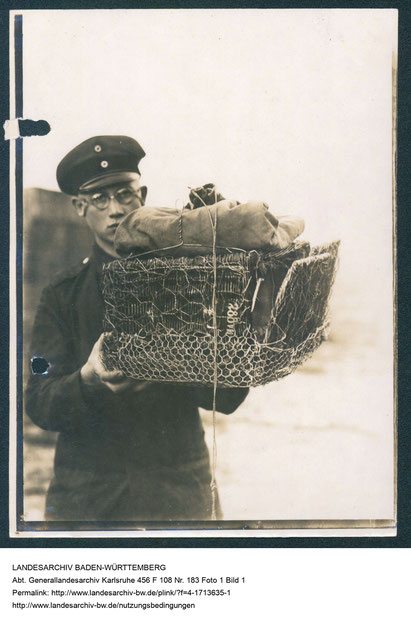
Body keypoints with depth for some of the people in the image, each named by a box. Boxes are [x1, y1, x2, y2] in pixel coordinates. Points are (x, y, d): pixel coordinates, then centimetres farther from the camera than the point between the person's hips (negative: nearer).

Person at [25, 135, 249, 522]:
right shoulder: (62, 296, 6)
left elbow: (229, 396, -2)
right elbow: (40, 406, -4)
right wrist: (88, 381, -24)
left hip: (179, 491, 0)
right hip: (84, 497, 1)